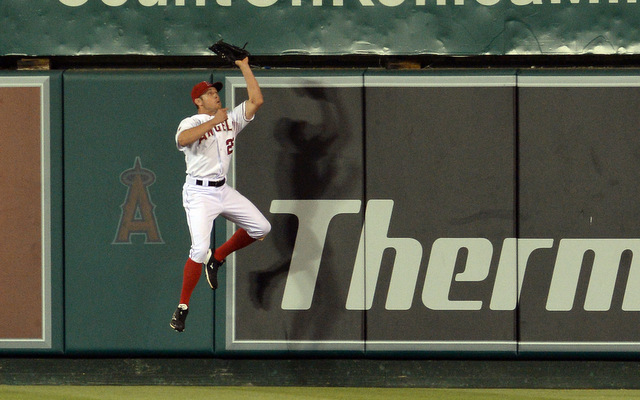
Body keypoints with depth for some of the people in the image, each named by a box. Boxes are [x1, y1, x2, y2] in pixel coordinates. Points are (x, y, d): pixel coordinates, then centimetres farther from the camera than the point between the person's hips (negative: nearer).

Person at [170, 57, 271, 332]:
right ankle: (182, 307, -7)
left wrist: (244, 66, 0)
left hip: (223, 190, 7)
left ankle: (217, 259, 21)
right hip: (199, 193, -7)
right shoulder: (191, 123, -8)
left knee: (261, 228, 4)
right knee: (199, 249, -18)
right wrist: (214, 121, -29)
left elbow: (256, 100, 0)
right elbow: (182, 139, -32)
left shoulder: (231, 119, 9)